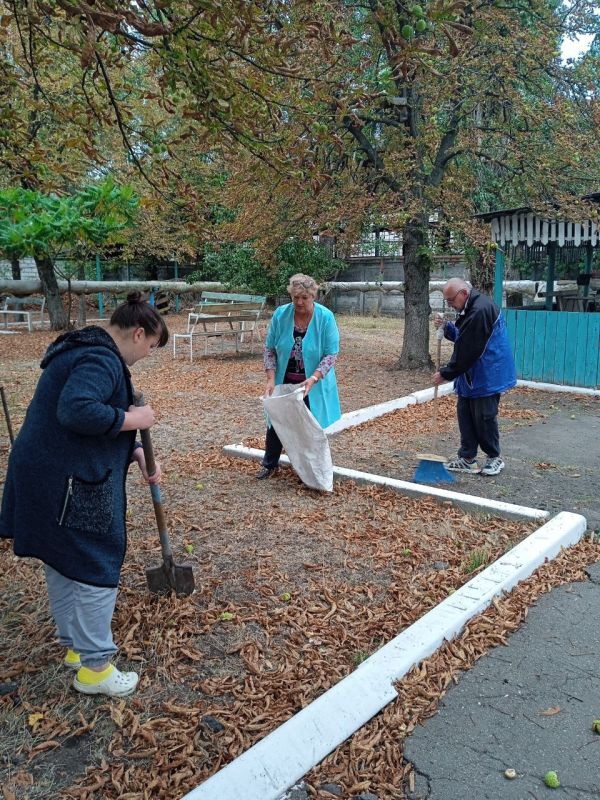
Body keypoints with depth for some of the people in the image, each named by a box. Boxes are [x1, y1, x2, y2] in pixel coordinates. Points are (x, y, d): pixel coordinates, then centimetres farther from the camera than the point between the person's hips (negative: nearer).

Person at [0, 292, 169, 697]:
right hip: (68, 485, -11)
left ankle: (75, 645, 38)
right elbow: (77, 411, -35)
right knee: (98, 569, 2)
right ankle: (94, 667, 15)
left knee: (64, 565, 21)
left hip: (49, 479, 11)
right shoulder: (101, 360, -19)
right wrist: (132, 419, -22)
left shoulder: (93, 353, 16)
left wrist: (137, 453, 15)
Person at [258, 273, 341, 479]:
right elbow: (269, 348, -4)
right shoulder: (280, 314, -11)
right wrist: (271, 379, -14)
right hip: (284, 381, 2)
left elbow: (331, 354, -16)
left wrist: (314, 379, -28)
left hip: (313, 384, -2)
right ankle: (270, 464, 26)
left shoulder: (325, 317, -17)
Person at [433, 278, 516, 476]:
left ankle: (494, 458, 17)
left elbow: (467, 350, -23)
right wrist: (446, 326, -1)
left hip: (487, 376, -10)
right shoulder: (470, 308, 10)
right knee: (465, 414, 10)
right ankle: (467, 459, 16)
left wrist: (446, 374, -15)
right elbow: (461, 337, 18)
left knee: (484, 417, 0)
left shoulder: (480, 311, -23)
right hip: (470, 374, 10)